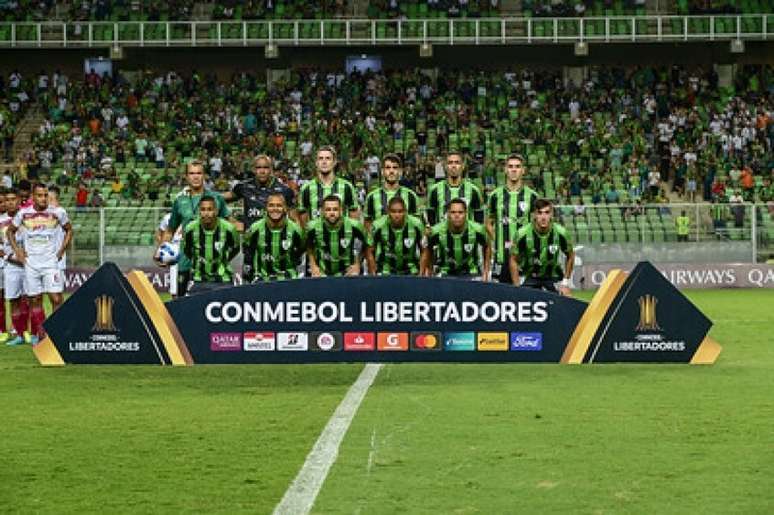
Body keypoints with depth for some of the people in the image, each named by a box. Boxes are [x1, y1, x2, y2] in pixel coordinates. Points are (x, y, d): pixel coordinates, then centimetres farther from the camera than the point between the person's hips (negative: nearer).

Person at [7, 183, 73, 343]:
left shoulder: (58, 212, -3)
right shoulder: (23, 213, 0)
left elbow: (69, 230, 14)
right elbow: (11, 231, 17)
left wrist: (61, 250, 5)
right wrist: (17, 251, 6)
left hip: (51, 262, -1)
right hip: (30, 264, 1)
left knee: (56, 299, -11)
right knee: (35, 300, 6)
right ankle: (37, 335, 16)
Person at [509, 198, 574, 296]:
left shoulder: (560, 233, -18)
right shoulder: (523, 234, -22)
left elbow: (570, 256, 1)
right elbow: (514, 260, -9)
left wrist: (565, 282, -1)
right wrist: (517, 288, -10)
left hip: (552, 276, 1)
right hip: (528, 278, -1)